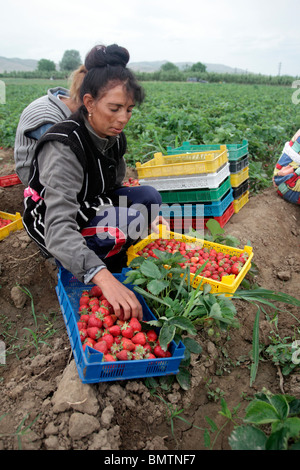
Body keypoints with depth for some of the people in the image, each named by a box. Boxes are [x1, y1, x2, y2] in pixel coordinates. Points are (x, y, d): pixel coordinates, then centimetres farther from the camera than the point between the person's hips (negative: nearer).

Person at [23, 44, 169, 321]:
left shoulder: (114, 137, -8)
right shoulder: (63, 147, -32)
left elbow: (113, 189, 4)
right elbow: (59, 228, -43)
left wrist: (148, 214, -14)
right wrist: (102, 277, -57)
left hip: (91, 206, 7)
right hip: (49, 222, -7)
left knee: (149, 197, -10)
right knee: (131, 221, -27)